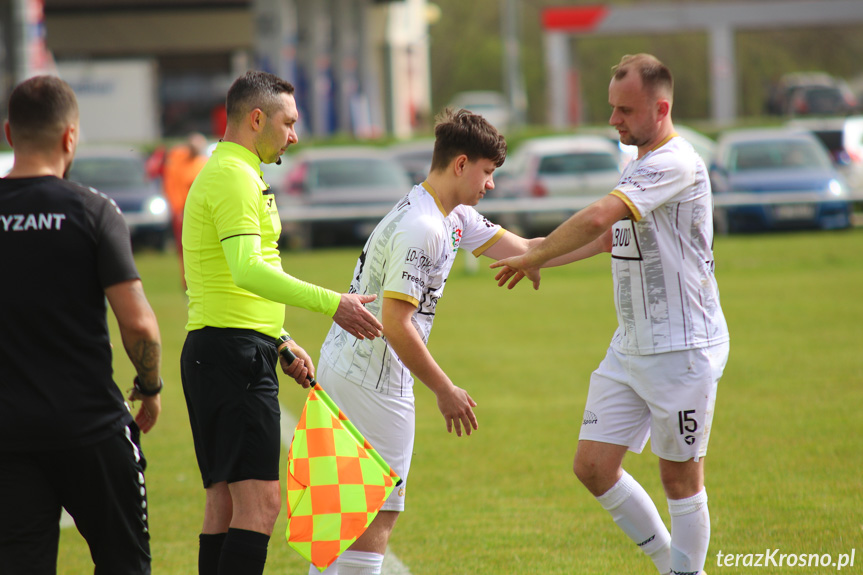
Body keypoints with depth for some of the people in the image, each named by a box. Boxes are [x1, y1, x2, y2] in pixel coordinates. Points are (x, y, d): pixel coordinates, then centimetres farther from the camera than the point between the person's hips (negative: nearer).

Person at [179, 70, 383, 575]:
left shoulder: (227, 174, 22)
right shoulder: (235, 177, -13)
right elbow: (247, 270, -27)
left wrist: (281, 343, 23)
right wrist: (330, 304, -31)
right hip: (235, 350, -11)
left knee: (225, 504, 10)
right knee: (260, 503, -15)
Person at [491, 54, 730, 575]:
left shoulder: (677, 164, -18)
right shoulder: (640, 168, 14)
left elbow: (598, 218, -29)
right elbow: (611, 235, 29)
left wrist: (537, 255, -16)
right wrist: (539, 258, 21)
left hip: (682, 348, -9)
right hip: (630, 350, 9)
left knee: (681, 477, 1)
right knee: (593, 465, 5)